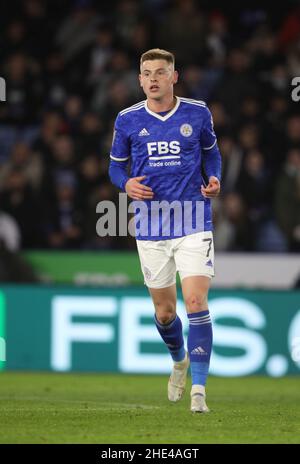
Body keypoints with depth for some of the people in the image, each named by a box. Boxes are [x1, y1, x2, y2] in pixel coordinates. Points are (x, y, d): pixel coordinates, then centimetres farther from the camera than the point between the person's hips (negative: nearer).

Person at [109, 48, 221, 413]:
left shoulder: (197, 113, 0)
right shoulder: (127, 120, 2)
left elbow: (211, 151, 16)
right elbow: (116, 165, 12)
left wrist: (214, 179, -4)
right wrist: (126, 184, -10)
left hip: (194, 223, -2)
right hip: (151, 226, 2)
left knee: (196, 303, -16)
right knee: (164, 312, 11)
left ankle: (198, 389, -14)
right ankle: (179, 361, 44)